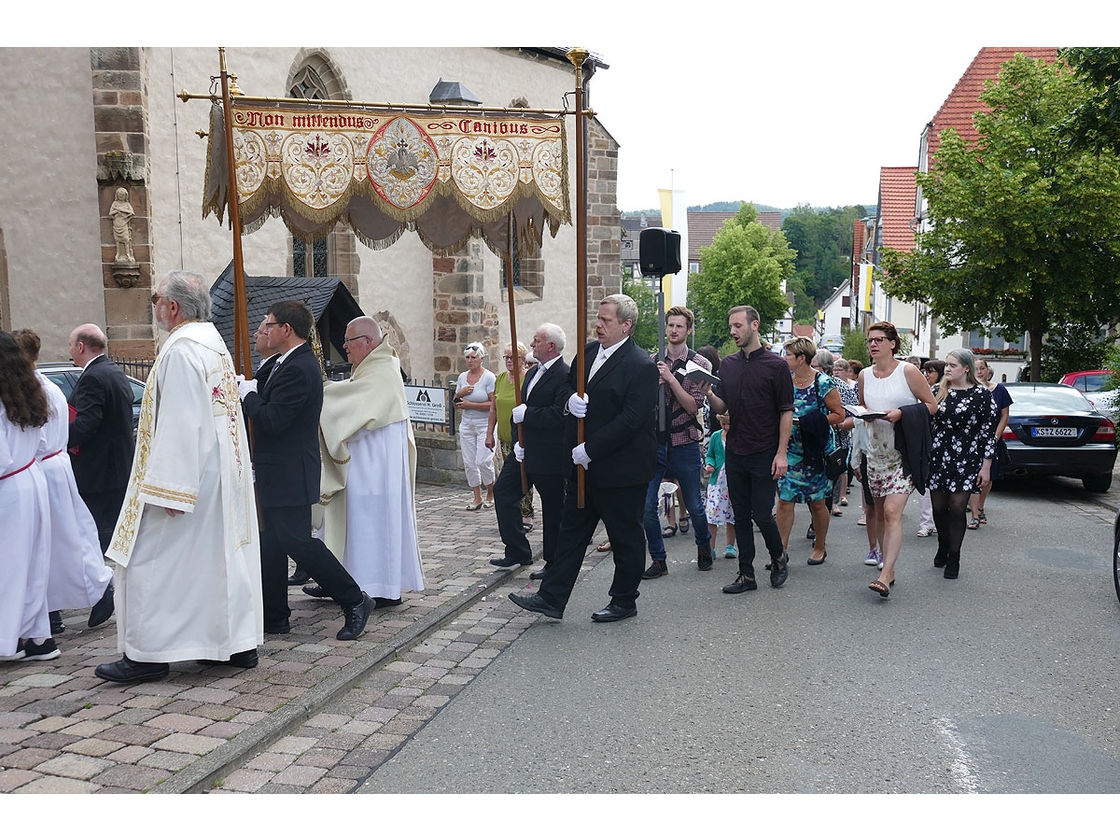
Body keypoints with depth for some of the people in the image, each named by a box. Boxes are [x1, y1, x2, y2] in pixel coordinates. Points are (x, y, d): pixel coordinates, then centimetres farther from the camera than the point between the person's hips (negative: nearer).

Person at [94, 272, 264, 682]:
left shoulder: (181, 350, -17)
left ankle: (148, 653, 6)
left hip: (189, 473, -10)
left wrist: (169, 489, -22)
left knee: (151, 562, 0)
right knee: (223, 555, 12)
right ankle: (239, 642, 18)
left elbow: (181, 423, -22)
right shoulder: (215, 344, 13)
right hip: (224, 474, 10)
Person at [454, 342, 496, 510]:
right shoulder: (462, 377, 9)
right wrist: (459, 394, -6)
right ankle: (477, 497, 15)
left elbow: (494, 404, -15)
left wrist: (470, 405, -15)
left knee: (483, 461, -11)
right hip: (466, 425, 6)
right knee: (469, 462, 4)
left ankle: (491, 493, 12)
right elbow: (456, 404, 16)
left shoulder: (489, 377, -8)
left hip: (485, 424, -6)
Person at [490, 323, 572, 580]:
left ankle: (554, 564, 18)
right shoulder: (534, 372, 13)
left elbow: (559, 415, -27)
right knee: (503, 491, 9)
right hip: (525, 451, 9)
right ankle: (518, 551, 19)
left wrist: (525, 414, -19)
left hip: (549, 457, -9)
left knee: (553, 510, 3)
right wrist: (518, 441, 4)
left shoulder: (565, 375, -17)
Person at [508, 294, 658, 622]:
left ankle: (624, 602, 24)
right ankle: (551, 598, 18)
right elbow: (567, 385, 19)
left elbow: (631, 419, -22)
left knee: (625, 537, 8)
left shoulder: (641, 366, -16)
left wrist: (590, 450, -21)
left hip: (621, 469, -8)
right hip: (584, 464, 8)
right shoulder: (588, 352, 8)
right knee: (572, 530, 12)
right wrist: (570, 400, -7)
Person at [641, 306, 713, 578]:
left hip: (684, 444, -2)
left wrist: (671, 379, -20)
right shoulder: (652, 362, 6)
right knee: (646, 506, -3)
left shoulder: (699, 364, -2)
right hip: (654, 441, 2)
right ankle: (658, 560, 12)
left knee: (694, 505, 9)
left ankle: (703, 547, 36)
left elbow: (693, 406, -11)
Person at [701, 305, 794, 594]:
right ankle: (746, 575, 16)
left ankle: (779, 557, 24)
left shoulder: (776, 365, -4)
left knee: (762, 515, -3)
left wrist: (781, 453, -12)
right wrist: (708, 394, -13)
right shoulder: (727, 365, 10)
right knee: (741, 516, 8)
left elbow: (786, 411, -5)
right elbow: (722, 408, 9)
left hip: (764, 454, -5)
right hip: (735, 452, 5)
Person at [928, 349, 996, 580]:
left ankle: (953, 558, 9)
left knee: (957, 508, -5)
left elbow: (989, 431, -3)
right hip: (938, 456, 4)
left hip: (965, 459, -4)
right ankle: (943, 548, 31)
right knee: (938, 507, 7)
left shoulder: (981, 394, -3)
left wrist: (986, 466, -6)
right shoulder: (939, 391, 9)